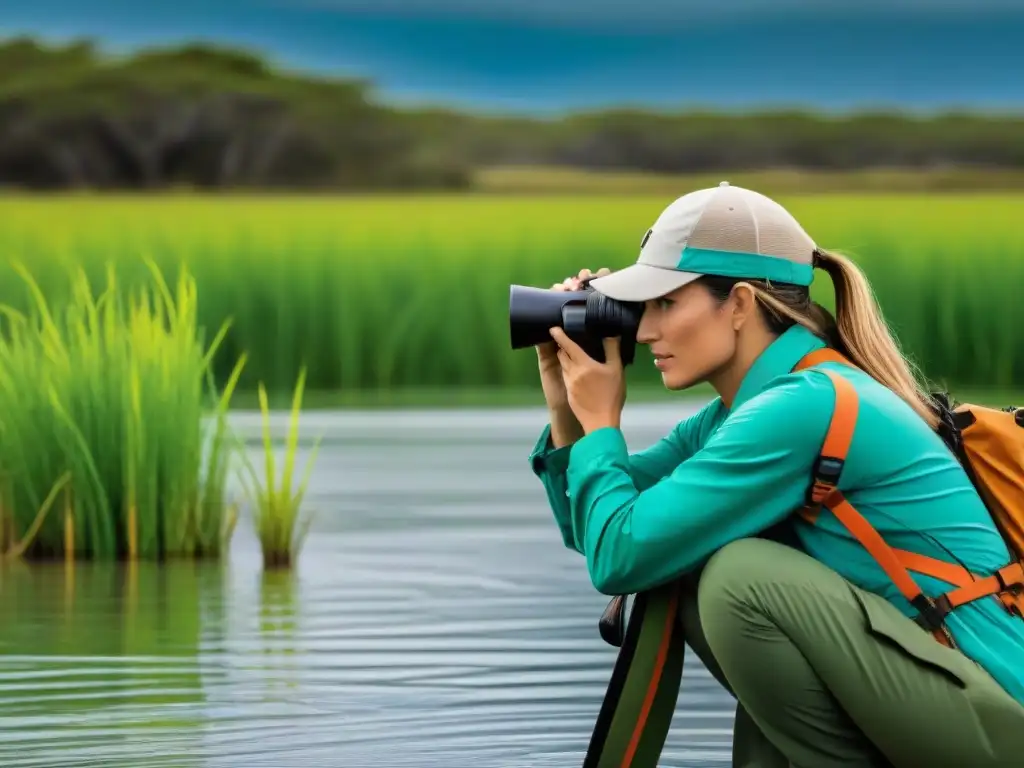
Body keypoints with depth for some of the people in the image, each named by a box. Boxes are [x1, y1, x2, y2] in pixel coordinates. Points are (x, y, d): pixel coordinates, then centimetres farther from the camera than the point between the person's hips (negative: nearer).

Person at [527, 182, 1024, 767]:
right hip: (927, 695, 9)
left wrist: (600, 421, -4)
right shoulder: (744, 407, 10)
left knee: (740, 579, -20)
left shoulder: (804, 407, -18)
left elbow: (620, 557, -18)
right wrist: (566, 409, 7)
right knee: (683, 573, 9)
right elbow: (593, 533, 18)